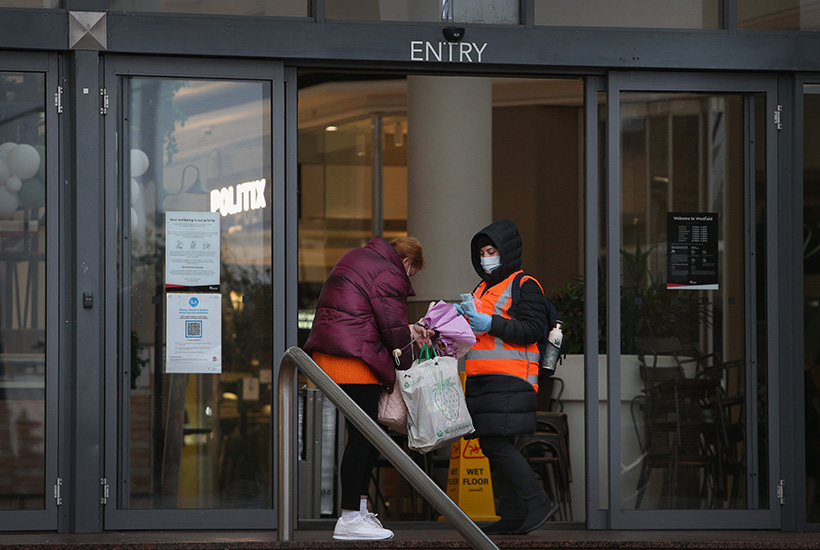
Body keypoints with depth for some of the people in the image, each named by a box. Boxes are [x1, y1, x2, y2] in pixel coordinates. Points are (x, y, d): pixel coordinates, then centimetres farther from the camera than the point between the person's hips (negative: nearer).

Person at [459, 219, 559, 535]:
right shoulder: (482, 289, 25)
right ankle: (512, 517, 7)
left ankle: (538, 503, -12)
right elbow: (474, 331, 28)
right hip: (480, 378, 9)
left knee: (496, 443, -17)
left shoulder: (525, 286, -2)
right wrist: (461, 317, 7)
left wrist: (491, 324, -19)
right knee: (492, 446, 5)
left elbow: (532, 329, -13)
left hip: (509, 378, -9)